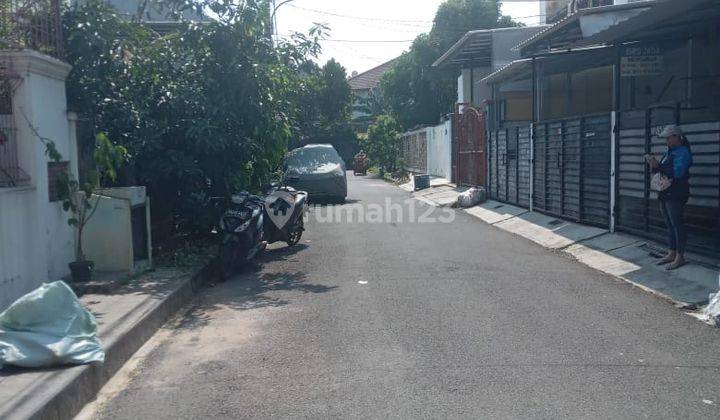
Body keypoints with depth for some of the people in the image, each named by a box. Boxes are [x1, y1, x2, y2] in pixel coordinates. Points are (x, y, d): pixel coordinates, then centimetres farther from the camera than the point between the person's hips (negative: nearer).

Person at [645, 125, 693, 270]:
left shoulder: (683, 152, -12)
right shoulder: (669, 152, 15)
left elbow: (677, 172, -24)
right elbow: (662, 170, 15)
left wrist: (658, 166, -23)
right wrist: (653, 165, -3)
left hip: (676, 196, -9)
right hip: (665, 194, 9)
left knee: (677, 225, -4)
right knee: (670, 225, 13)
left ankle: (680, 257, 2)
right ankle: (671, 254, 20)